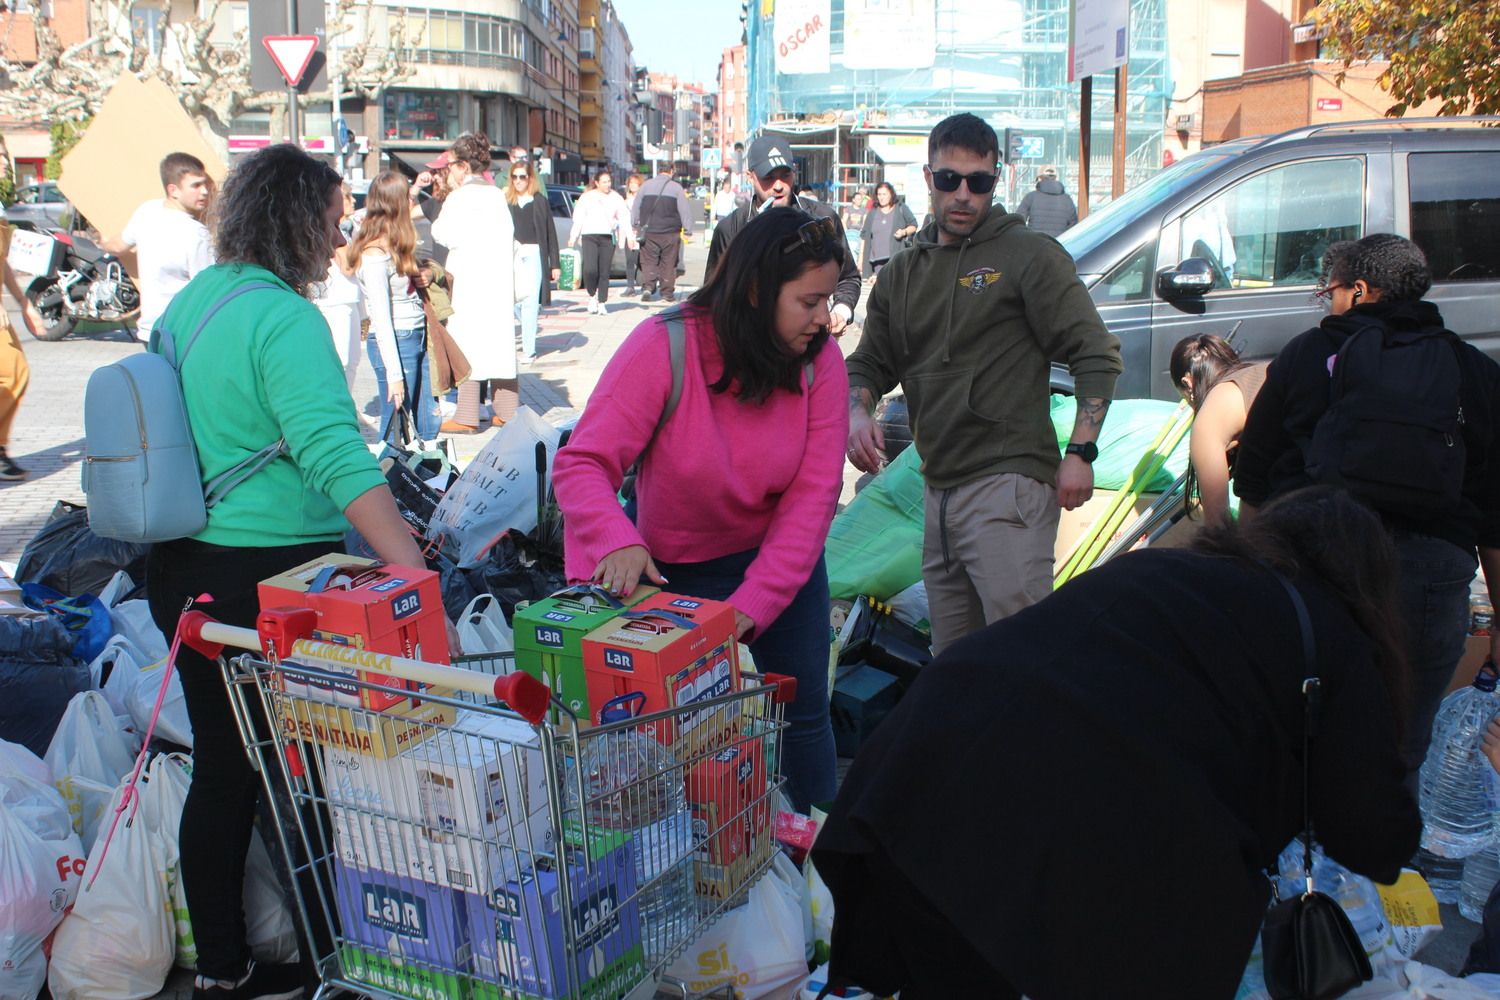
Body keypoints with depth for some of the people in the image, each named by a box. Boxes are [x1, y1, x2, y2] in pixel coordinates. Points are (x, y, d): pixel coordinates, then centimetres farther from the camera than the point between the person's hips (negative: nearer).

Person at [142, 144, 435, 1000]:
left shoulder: (189, 302, 11)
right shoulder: (285, 319, -17)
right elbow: (336, 454, -30)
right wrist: (415, 574, -36)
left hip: (184, 569, 8)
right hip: (269, 576, -8)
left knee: (223, 767, 15)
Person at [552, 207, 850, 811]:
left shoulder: (820, 363, -15)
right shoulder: (664, 346, -24)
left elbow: (812, 496, -18)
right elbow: (582, 464, -26)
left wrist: (749, 608, -27)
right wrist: (617, 540, -47)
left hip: (781, 561, 3)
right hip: (675, 572, -2)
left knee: (805, 715, 12)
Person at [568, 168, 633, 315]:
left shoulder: (616, 198, 11)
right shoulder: (587, 197, 7)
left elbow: (624, 218, 7)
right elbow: (578, 219, 7)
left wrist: (630, 236, -5)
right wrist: (573, 237, 0)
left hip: (608, 237, 2)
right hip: (589, 236, -2)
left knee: (604, 272, 1)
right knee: (590, 269, -16)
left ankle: (601, 303, 10)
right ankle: (592, 296, 6)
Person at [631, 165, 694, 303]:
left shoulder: (646, 185, 4)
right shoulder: (676, 187, -3)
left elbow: (635, 207, 10)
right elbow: (685, 209, -3)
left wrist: (635, 225, 20)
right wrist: (688, 229, 3)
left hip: (649, 231, 1)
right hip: (670, 232, -1)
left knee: (648, 261, 5)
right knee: (668, 263, 6)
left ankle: (647, 287, -13)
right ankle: (667, 292, 8)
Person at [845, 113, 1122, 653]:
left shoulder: (1029, 254, -1)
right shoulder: (903, 271, 19)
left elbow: (1097, 355, -4)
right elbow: (868, 364, 23)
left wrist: (1079, 453, -13)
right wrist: (857, 412, 0)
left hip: (1009, 486, -7)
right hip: (939, 495, 7)